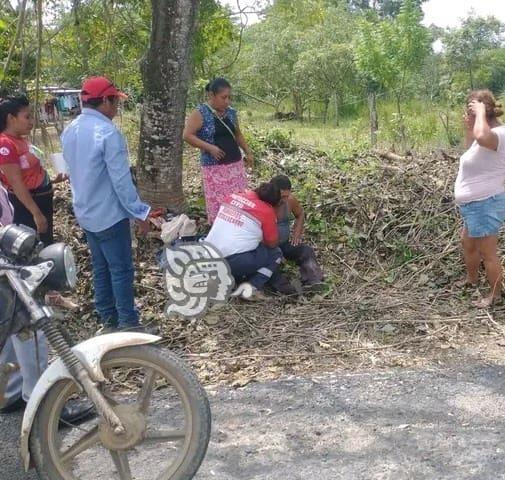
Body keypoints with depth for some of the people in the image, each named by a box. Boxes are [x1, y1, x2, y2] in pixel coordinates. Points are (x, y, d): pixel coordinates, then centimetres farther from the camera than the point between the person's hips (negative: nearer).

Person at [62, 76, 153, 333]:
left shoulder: (69, 131, 6)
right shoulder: (108, 133, -21)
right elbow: (121, 180, -21)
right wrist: (140, 213, -13)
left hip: (85, 213, 9)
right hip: (109, 214, -8)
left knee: (100, 268, 15)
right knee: (121, 269, 1)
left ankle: (108, 321, 23)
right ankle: (128, 324, 7)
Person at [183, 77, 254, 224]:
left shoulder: (231, 112, 9)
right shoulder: (200, 113, -9)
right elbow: (187, 135, -14)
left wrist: (248, 152, 12)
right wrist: (210, 147, -18)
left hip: (236, 164, 6)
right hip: (214, 167, -6)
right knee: (217, 204, -5)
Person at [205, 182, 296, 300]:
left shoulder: (232, 197, 9)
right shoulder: (266, 211, -7)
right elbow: (273, 243, 1)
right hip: (234, 262, -7)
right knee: (275, 253, 9)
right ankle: (253, 286, -5)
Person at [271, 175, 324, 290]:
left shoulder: (290, 200, -7)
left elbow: (300, 214, 16)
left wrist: (297, 232, 2)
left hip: (285, 242, 4)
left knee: (306, 251, -18)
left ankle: (313, 281, -31)